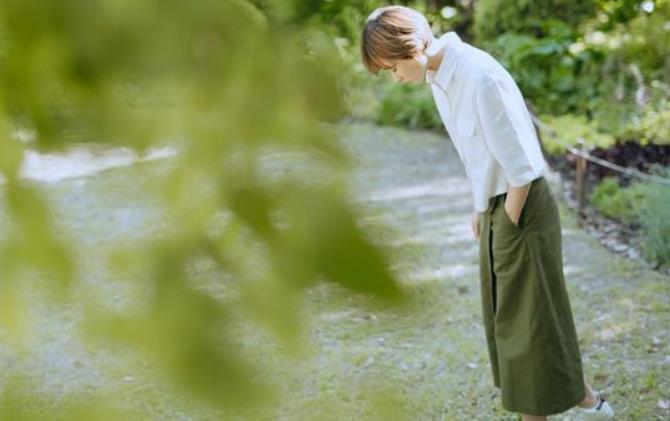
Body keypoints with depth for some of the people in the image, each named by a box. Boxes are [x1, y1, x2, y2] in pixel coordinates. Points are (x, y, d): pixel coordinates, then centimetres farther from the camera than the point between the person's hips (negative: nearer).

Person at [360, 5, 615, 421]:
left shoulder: (480, 77, -26)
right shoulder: (440, 76, 1)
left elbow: (522, 167, -23)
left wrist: (506, 228, -14)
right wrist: (481, 210, 12)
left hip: (522, 208, -9)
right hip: (496, 206, 9)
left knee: (533, 318, 4)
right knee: (505, 318, 17)